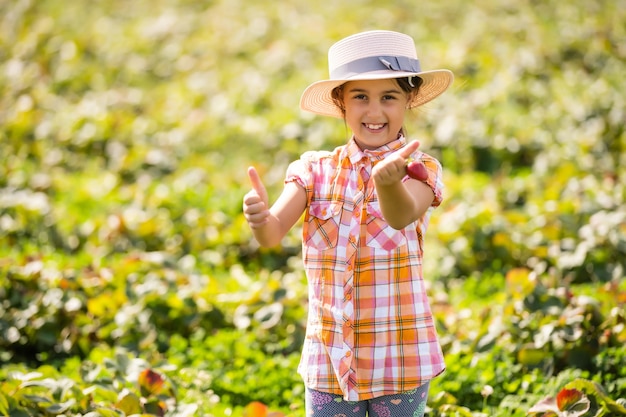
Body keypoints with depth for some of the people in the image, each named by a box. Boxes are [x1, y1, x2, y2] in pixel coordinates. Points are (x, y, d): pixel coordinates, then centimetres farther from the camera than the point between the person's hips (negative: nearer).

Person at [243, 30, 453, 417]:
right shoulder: (316, 170, 2)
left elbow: (402, 216, -28)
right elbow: (274, 233, -12)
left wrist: (388, 181, -51)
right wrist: (260, 218, -36)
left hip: (400, 359, -2)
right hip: (329, 357, 2)